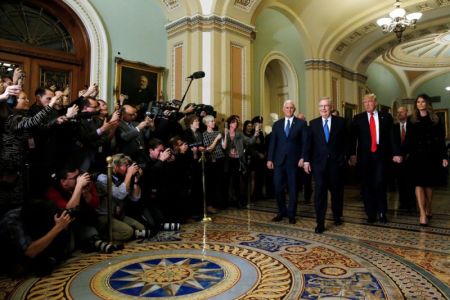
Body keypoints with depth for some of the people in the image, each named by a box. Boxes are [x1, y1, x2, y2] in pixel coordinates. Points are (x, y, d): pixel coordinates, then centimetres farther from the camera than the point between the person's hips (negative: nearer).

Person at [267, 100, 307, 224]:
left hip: (294, 160, -2)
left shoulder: (301, 123, 3)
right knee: (278, 188, 4)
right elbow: (272, 143, 8)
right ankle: (282, 212, 22)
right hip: (279, 160, 2)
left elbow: (305, 142, -1)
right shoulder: (277, 124, 11)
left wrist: (302, 158, -10)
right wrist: (270, 159, 2)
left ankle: (291, 214, 18)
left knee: (293, 188, 6)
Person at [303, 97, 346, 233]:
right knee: (320, 192, -3)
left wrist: (344, 157, -4)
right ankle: (320, 223, 1)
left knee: (337, 191, 13)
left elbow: (345, 141, 2)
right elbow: (309, 143, 3)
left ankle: (337, 216, 33)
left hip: (336, 162, 0)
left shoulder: (340, 121, 4)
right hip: (319, 162, 0)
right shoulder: (313, 123, 6)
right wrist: (306, 160, -3)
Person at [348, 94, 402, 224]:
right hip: (365, 156, 1)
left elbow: (392, 136, 5)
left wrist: (396, 153, -1)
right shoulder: (358, 118, 6)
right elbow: (353, 138, -1)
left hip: (381, 155, 0)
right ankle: (371, 214, 17)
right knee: (367, 185, 6)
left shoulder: (386, 117, 7)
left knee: (380, 184, -4)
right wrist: (352, 154, -11)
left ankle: (382, 212, 15)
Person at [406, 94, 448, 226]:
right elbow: (408, 140, 3)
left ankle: (428, 210, 23)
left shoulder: (435, 120, 5)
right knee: (419, 184, -8)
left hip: (431, 156, 1)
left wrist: (444, 157, -3)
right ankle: (422, 214, -9)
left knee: (429, 184, 8)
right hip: (417, 156, -1)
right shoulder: (412, 120, 6)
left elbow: (441, 140, 3)